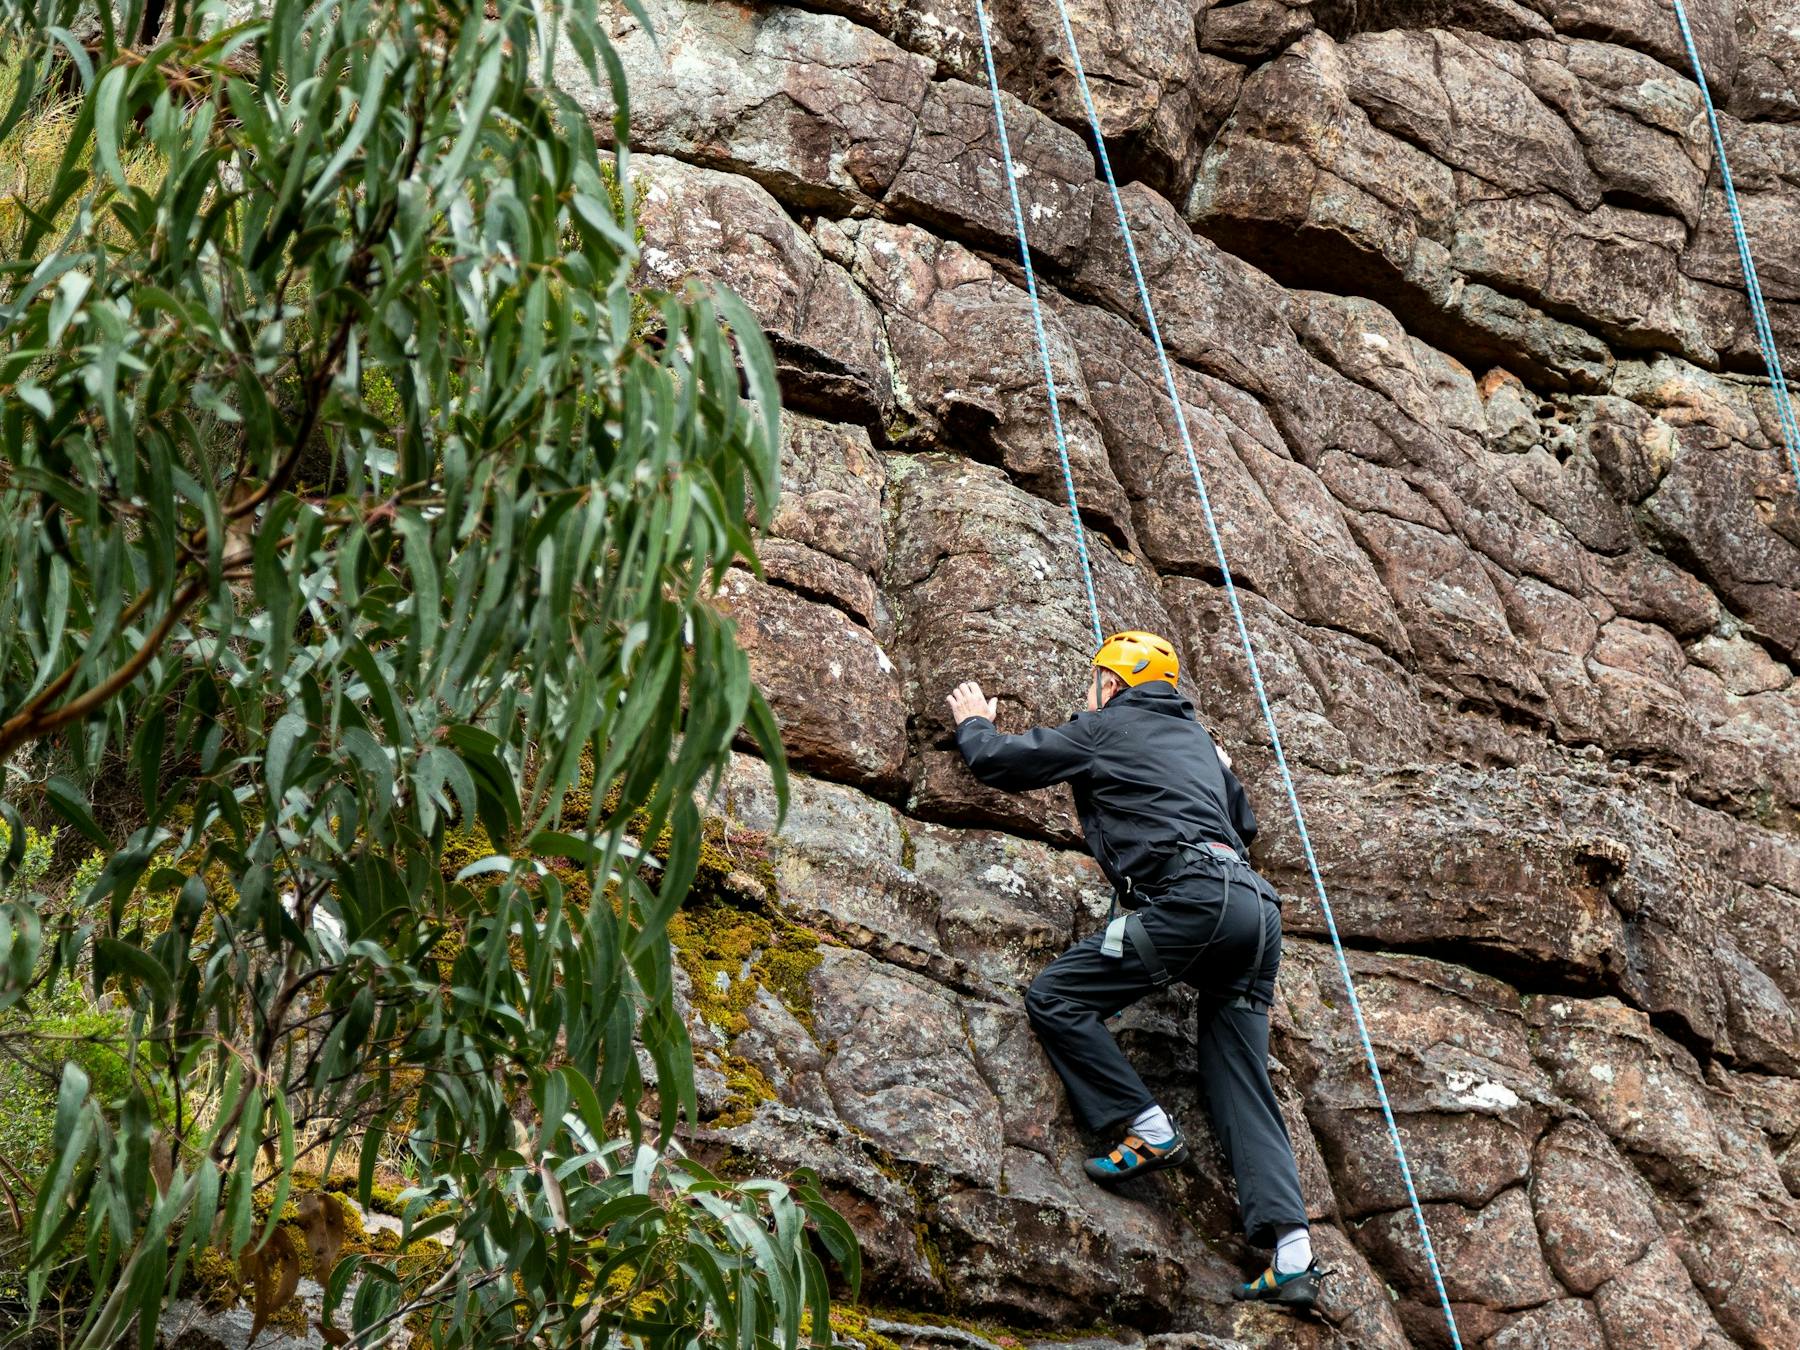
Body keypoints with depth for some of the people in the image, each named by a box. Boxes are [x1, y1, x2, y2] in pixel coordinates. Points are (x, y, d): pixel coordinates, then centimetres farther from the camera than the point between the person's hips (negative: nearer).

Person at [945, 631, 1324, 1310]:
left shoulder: (1102, 729, 12)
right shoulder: (1196, 737, 30)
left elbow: (999, 762, 16)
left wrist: (974, 723, 38)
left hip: (1190, 898, -7)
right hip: (1256, 907, 7)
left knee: (1054, 997, 2)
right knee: (1242, 1084, 4)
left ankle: (1147, 1129, -5)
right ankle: (1292, 1252, -10)